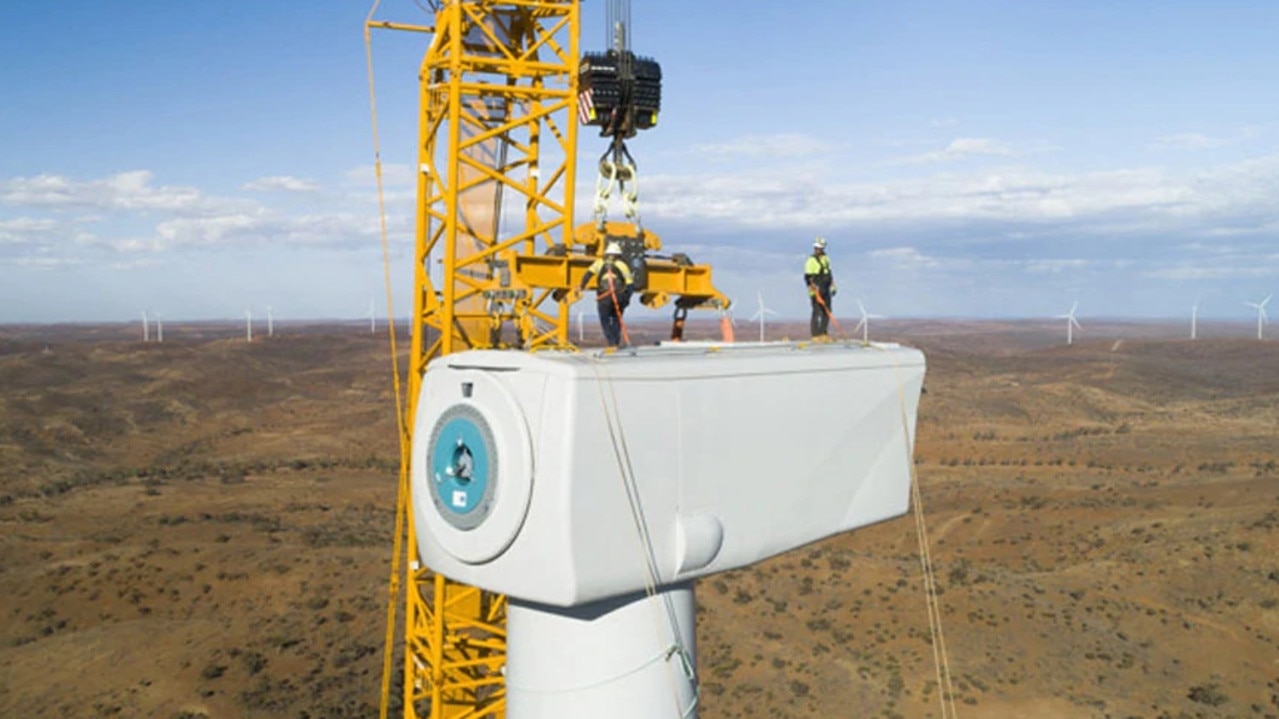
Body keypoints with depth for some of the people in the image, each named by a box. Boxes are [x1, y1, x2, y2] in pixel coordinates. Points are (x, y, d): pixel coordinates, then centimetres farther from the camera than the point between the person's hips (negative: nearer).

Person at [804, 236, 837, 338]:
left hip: (825, 291, 8)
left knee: (827, 312, 9)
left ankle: (823, 333, 18)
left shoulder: (826, 259, 13)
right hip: (816, 291, -8)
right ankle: (815, 335, -2)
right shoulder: (811, 260, -11)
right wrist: (815, 289, -21)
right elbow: (808, 277, -15)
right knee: (817, 313, -8)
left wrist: (833, 286, 18)